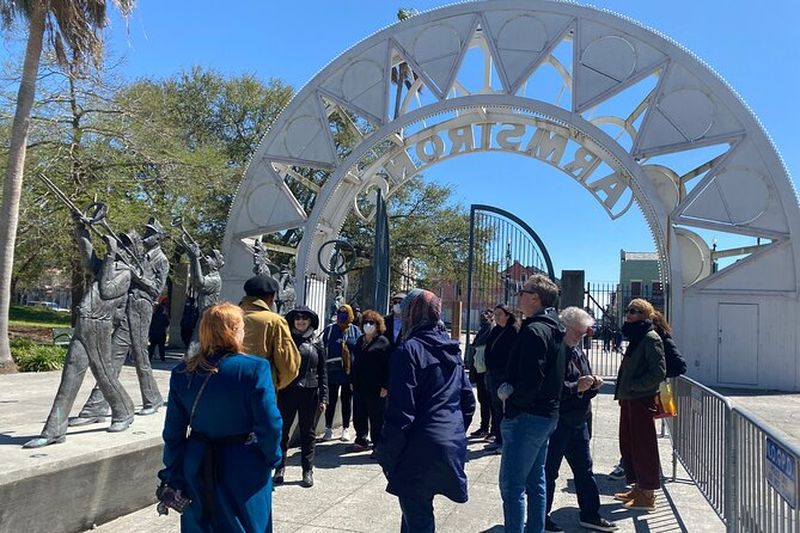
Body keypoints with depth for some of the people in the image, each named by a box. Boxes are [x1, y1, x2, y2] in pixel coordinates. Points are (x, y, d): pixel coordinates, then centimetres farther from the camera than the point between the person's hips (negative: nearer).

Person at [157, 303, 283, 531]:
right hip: (244, 471, -3)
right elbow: (270, 424, -17)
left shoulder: (182, 374, -4)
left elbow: (174, 432, 0)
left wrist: (173, 478, 9)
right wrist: (272, 457, 1)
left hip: (198, 469, 4)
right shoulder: (255, 369, -17)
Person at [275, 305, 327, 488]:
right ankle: (280, 468, 20)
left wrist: (323, 397, 3)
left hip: (309, 392, 1)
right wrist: (273, 390, -6)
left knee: (308, 432, 8)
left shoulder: (316, 342, 6)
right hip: (286, 391, 0)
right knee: (282, 430, 5)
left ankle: (308, 470, 18)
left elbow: (322, 371, 7)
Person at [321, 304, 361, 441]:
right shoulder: (329, 330, -2)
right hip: (332, 372, -1)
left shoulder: (355, 331, -1)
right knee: (331, 401, 6)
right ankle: (329, 428, 18)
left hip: (350, 372, 1)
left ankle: (346, 428, 24)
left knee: (347, 402, 12)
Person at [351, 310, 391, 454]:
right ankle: (361, 440, 26)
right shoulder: (360, 341, 16)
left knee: (376, 418, 1)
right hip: (359, 386, 7)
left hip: (375, 388, -7)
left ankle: (377, 445, 10)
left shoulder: (383, 342, -6)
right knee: (359, 416, 13)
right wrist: (353, 381, 16)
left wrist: (385, 386, -16)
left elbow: (387, 366, -11)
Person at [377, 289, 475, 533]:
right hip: (452, 446, 7)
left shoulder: (409, 350, -14)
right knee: (418, 510, 22)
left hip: (420, 451, -7)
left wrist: (386, 457, -9)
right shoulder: (452, 350, 9)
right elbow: (468, 400, 15)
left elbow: (401, 411, -17)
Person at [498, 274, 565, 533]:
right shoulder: (553, 329, 12)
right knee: (535, 480, 19)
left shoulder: (534, 330, -19)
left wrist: (510, 395, -8)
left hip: (526, 417, -10)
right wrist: (510, 387, 5)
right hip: (547, 414, 10)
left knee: (511, 485, -3)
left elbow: (531, 381, -26)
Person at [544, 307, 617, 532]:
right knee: (548, 470, 3)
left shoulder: (580, 353, 13)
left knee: (584, 469, 17)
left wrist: (594, 384, 0)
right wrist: (576, 387, -26)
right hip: (556, 422, -8)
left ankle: (590, 514, 29)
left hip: (579, 422, 9)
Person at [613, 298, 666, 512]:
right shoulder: (635, 338, 16)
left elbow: (659, 372, -19)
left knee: (643, 446, -1)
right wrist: (623, 391, 12)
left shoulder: (650, 338, -12)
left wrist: (633, 386, -17)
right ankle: (637, 487, 27)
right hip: (629, 399, 9)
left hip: (641, 400, -9)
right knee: (627, 444, 15)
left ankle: (647, 495, 9)